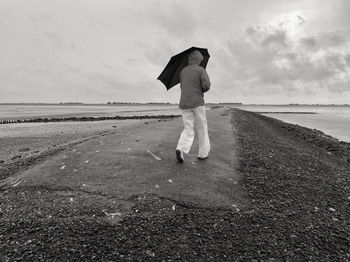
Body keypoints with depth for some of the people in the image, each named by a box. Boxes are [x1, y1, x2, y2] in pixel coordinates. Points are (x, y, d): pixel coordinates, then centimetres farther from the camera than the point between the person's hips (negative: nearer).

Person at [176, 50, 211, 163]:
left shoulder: (183, 71, 15)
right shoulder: (201, 70, -2)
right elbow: (206, 86, -12)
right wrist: (202, 90, 9)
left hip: (184, 104, 4)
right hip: (197, 103, -4)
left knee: (188, 130, 7)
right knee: (202, 129, 10)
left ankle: (180, 149, -17)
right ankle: (203, 153, 16)